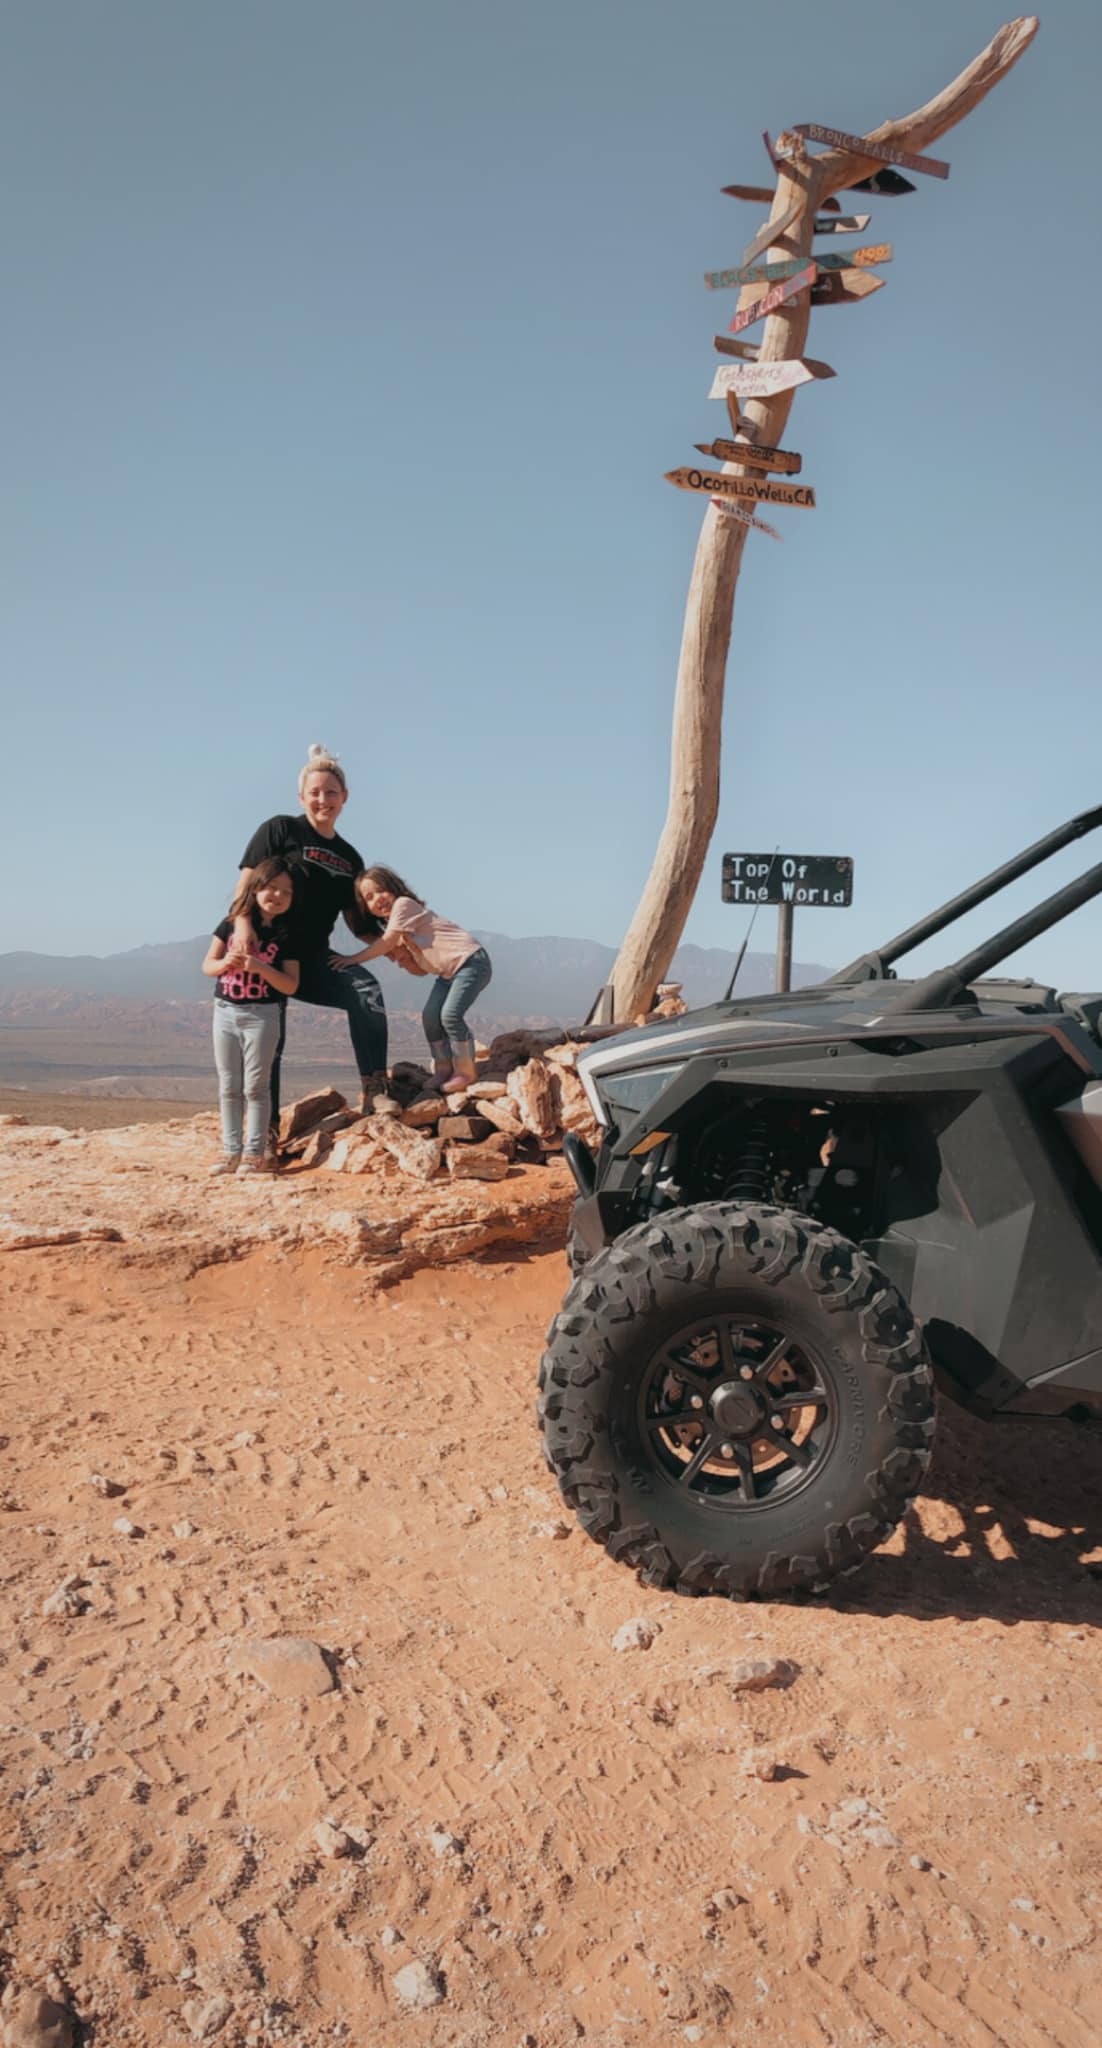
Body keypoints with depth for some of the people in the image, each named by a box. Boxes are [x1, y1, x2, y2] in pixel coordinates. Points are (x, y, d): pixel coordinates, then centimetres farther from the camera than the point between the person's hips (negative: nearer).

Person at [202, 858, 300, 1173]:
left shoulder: (285, 936, -4)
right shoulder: (231, 924, 2)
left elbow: (291, 985, -8)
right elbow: (207, 965, 5)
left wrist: (261, 967, -21)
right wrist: (225, 963, -16)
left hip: (262, 1014, -3)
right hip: (225, 1012, 3)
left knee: (255, 1086, -1)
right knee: (228, 1087, 8)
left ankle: (254, 1152, 5)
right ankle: (231, 1150, 14)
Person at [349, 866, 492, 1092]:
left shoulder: (403, 904, -12)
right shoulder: (393, 927, 14)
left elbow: (386, 943, -17)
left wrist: (352, 959, -10)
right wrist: (400, 954, -7)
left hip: (471, 960, -9)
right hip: (448, 971, 9)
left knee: (450, 1014, -20)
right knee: (430, 1016, 0)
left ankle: (465, 1072, -7)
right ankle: (444, 1071, 10)